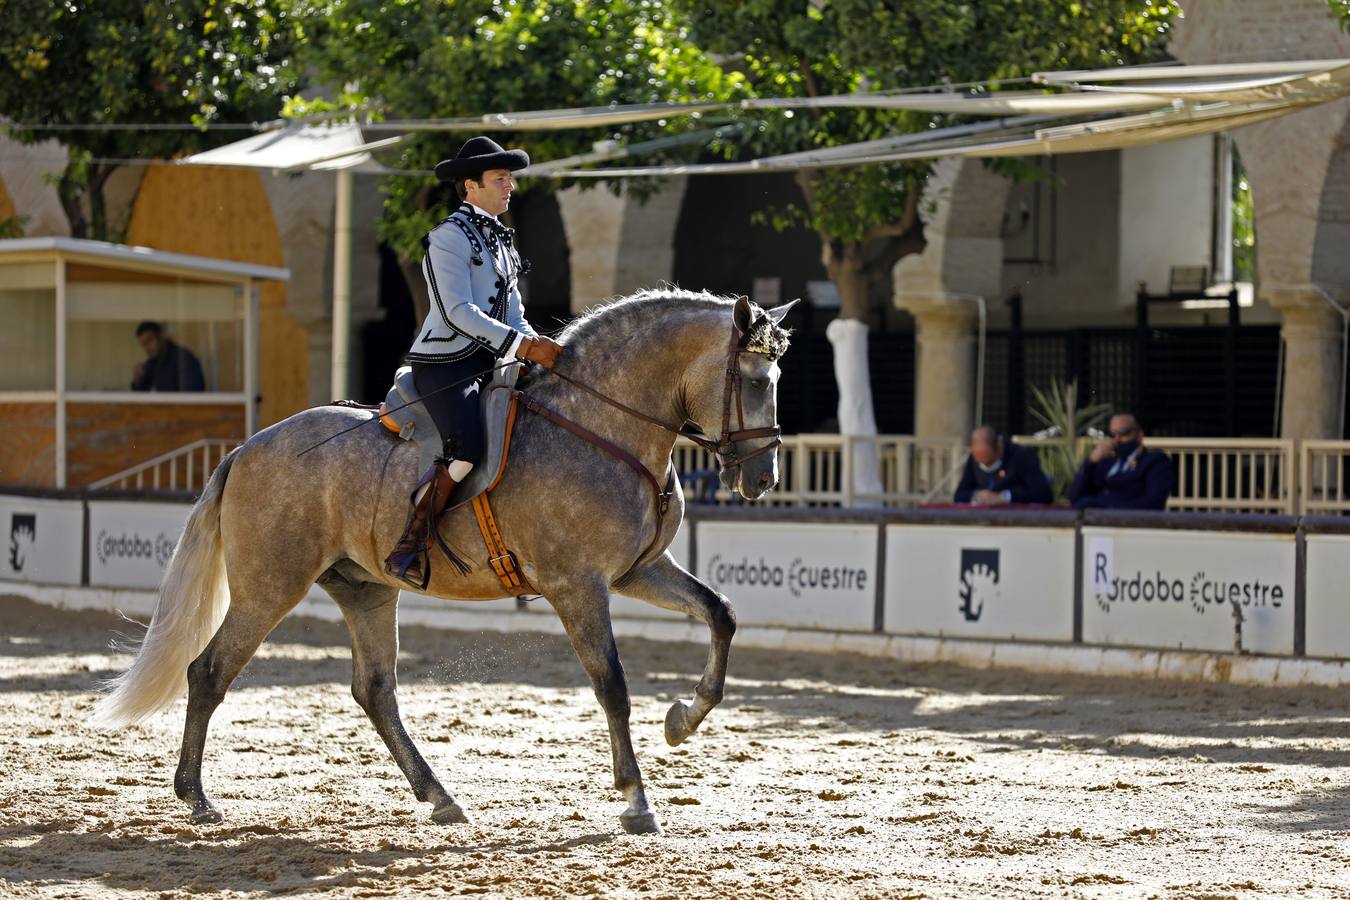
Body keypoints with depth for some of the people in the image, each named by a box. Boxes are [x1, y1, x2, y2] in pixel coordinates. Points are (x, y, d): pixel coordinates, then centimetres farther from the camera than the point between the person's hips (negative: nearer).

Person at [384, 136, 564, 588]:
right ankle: (408, 550, -25)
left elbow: (511, 313, 23)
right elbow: (458, 311, -18)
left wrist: (536, 344, 2)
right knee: (467, 449, -30)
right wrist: (523, 346, -21)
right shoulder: (449, 237, -8)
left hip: (488, 364, 9)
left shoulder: (500, 239, 20)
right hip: (444, 364, -9)